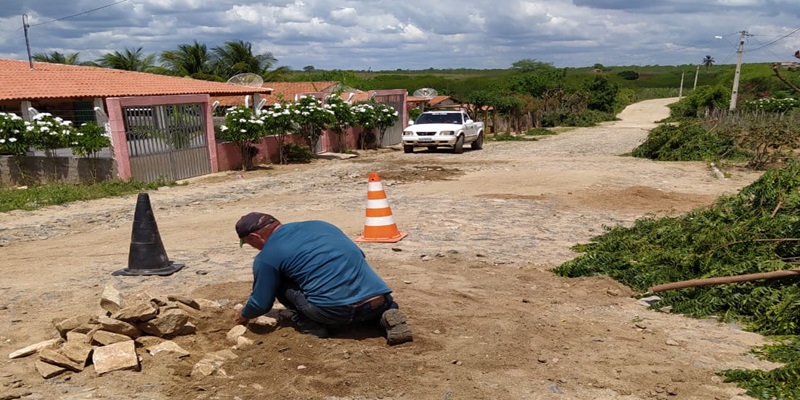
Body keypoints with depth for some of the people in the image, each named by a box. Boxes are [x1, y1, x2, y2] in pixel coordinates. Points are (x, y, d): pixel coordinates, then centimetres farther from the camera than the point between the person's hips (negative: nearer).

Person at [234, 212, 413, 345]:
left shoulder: (267, 257, 6)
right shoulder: (320, 224, 22)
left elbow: (261, 304, 13)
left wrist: (244, 316, 35)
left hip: (335, 312, -4)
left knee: (281, 284, 16)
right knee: (384, 302, 39)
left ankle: (311, 326, 9)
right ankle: (389, 315, 8)